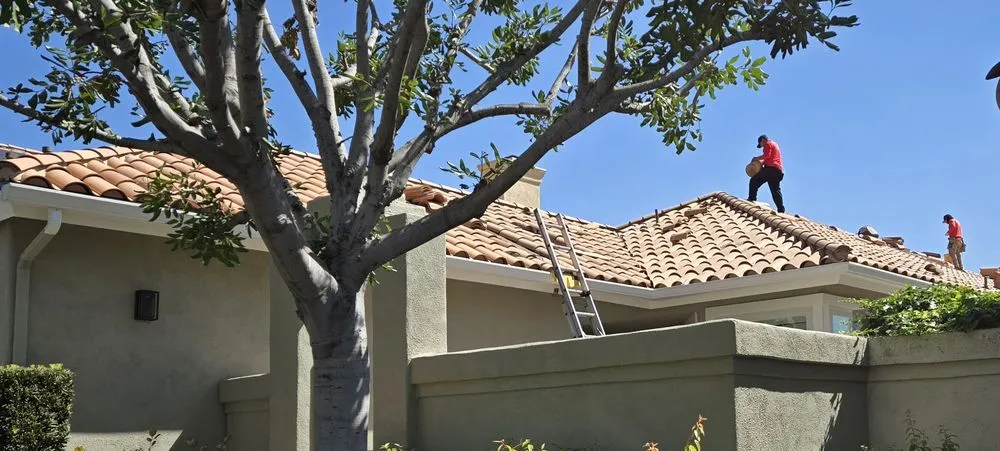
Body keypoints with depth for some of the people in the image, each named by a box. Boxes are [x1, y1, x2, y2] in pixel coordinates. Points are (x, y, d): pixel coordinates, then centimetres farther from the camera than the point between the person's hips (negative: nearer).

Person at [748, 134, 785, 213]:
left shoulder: (768, 144, 2)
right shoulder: (775, 145, 31)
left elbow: (767, 155, -14)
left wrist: (757, 158, -2)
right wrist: (762, 162, 19)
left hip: (771, 168, -9)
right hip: (779, 170, 9)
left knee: (754, 180, -4)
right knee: (776, 190, 6)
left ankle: (752, 198, -16)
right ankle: (781, 210, -2)